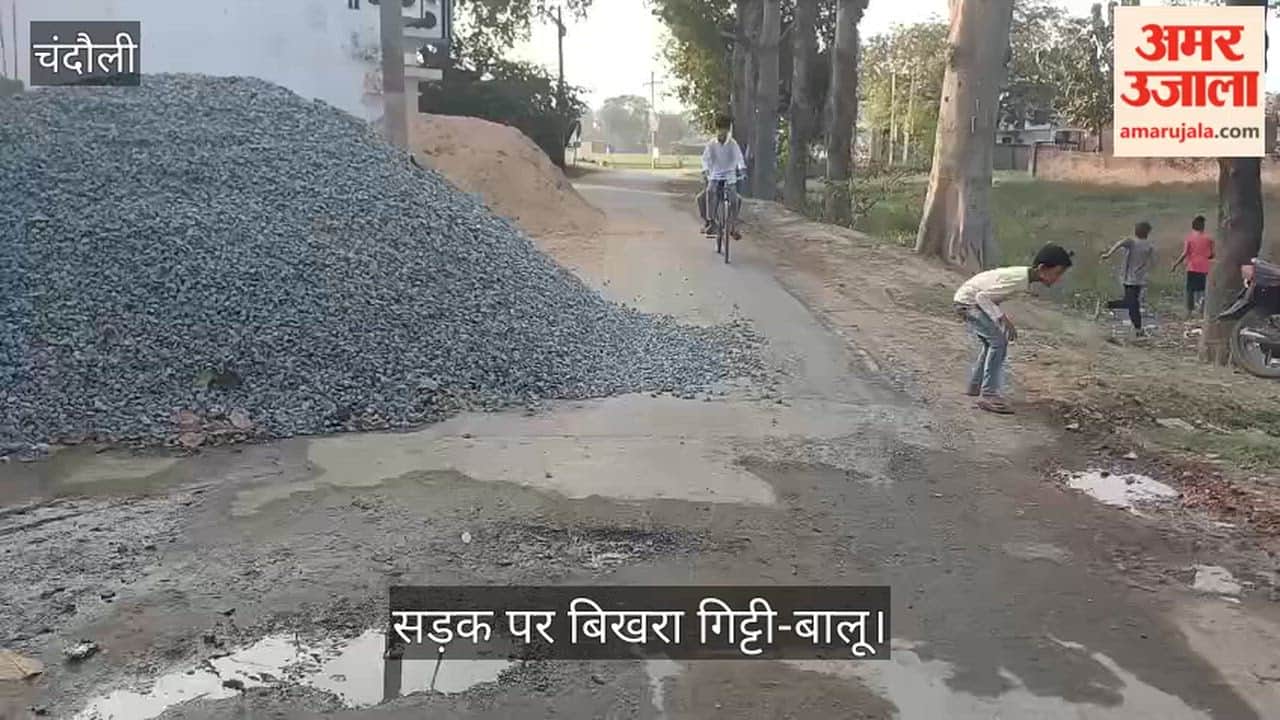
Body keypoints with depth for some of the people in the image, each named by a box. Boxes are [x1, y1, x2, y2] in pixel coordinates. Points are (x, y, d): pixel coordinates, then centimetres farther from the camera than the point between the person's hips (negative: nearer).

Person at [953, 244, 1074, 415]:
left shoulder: (1025, 275, 0)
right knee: (998, 341, -15)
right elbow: (982, 296, -26)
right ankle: (989, 395, -13)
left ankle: (975, 386, 34)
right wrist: (1004, 319, -27)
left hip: (975, 300, 10)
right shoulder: (1018, 280, -27)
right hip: (967, 302, -10)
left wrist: (1005, 318, 5)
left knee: (991, 342, 20)